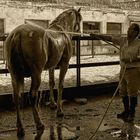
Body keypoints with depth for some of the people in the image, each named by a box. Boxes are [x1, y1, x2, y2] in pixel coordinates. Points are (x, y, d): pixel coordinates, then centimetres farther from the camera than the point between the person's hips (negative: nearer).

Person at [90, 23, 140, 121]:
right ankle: (126, 111, 30)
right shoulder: (123, 40, 6)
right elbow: (110, 38, 3)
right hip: (123, 69, 6)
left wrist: (130, 59, -26)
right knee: (123, 92, 14)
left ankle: (132, 114, 13)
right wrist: (97, 36, -4)